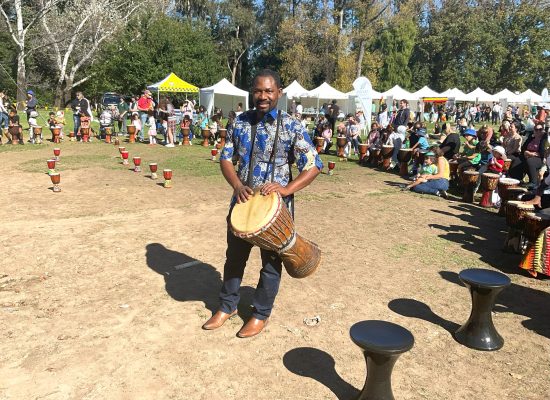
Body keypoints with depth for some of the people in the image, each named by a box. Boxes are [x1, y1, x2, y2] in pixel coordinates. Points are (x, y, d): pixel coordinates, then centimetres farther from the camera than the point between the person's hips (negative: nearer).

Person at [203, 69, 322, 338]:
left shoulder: (291, 127, -10)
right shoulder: (241, 122, 1)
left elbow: (314, 166, -11)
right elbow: (226, 157, 4)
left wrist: (287, 189, -25)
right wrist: (237, 186, -14)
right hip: (242, 202, 4)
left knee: (271, 262, 11)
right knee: (234, 256, 17)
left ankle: (261, 314, 30)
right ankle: (227, 306, 38)